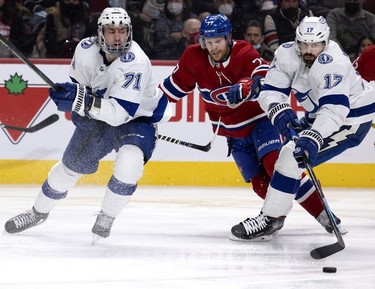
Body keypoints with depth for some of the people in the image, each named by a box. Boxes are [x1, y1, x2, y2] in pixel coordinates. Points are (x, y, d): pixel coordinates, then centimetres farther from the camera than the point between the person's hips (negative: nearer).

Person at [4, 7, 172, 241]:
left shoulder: (136, 63, -35)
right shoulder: (86, 50, -19)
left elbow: (121, 113, -41)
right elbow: (79, 86, 1)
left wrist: (84, 101, -49)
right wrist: (75, 103, -18)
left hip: (139, 118, -5)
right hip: (100, 116, 5)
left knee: (129, 163, -31)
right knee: (71, 165, 12)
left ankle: (106, 219, -7)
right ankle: (39, 212, 37)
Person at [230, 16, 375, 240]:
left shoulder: (332, 64, -32)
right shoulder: (287, 54, -11)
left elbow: (335, 108, -41)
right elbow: (270, 91, -10)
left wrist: (313, 138, -53)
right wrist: (281, 112, -31)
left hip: (350, 118, -9)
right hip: (319, 115, 9)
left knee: (294, 155, -19)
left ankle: (271, 218, -13)